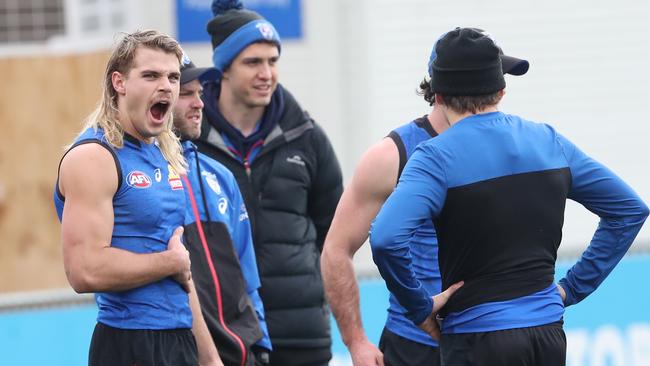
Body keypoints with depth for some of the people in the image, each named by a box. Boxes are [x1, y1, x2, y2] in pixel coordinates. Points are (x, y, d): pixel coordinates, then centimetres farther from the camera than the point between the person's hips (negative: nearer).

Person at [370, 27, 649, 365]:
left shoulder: (437, 157, -9)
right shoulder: (550, 141, 7)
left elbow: (386, 238, -25)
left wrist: (419, 307, -10)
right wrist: (574, 288, 11)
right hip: (548, 333, 5)